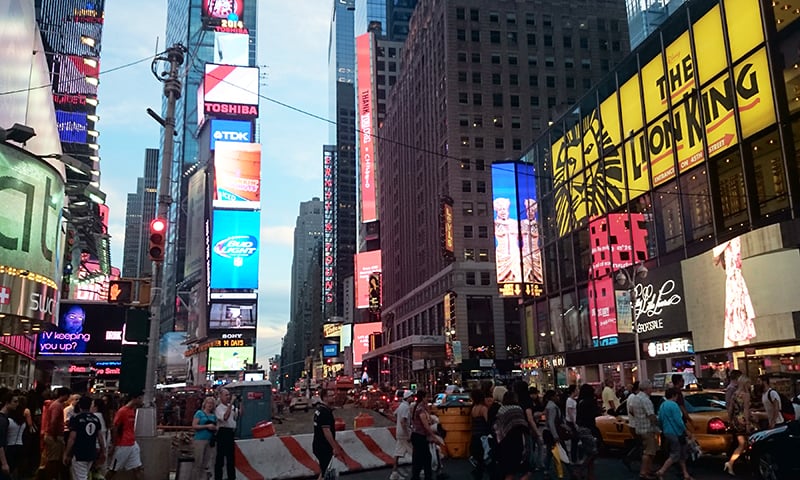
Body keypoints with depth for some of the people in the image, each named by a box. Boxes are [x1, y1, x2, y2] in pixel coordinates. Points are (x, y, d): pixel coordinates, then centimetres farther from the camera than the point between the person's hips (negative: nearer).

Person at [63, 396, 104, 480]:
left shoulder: (75, 418, -11)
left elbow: (72, 438, -14)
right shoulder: (95, 418, 5)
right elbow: (100, 436, 7)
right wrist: (103, 451, 15)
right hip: (92, 454, 6)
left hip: (79, 454, -6)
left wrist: (66, 454, -6)